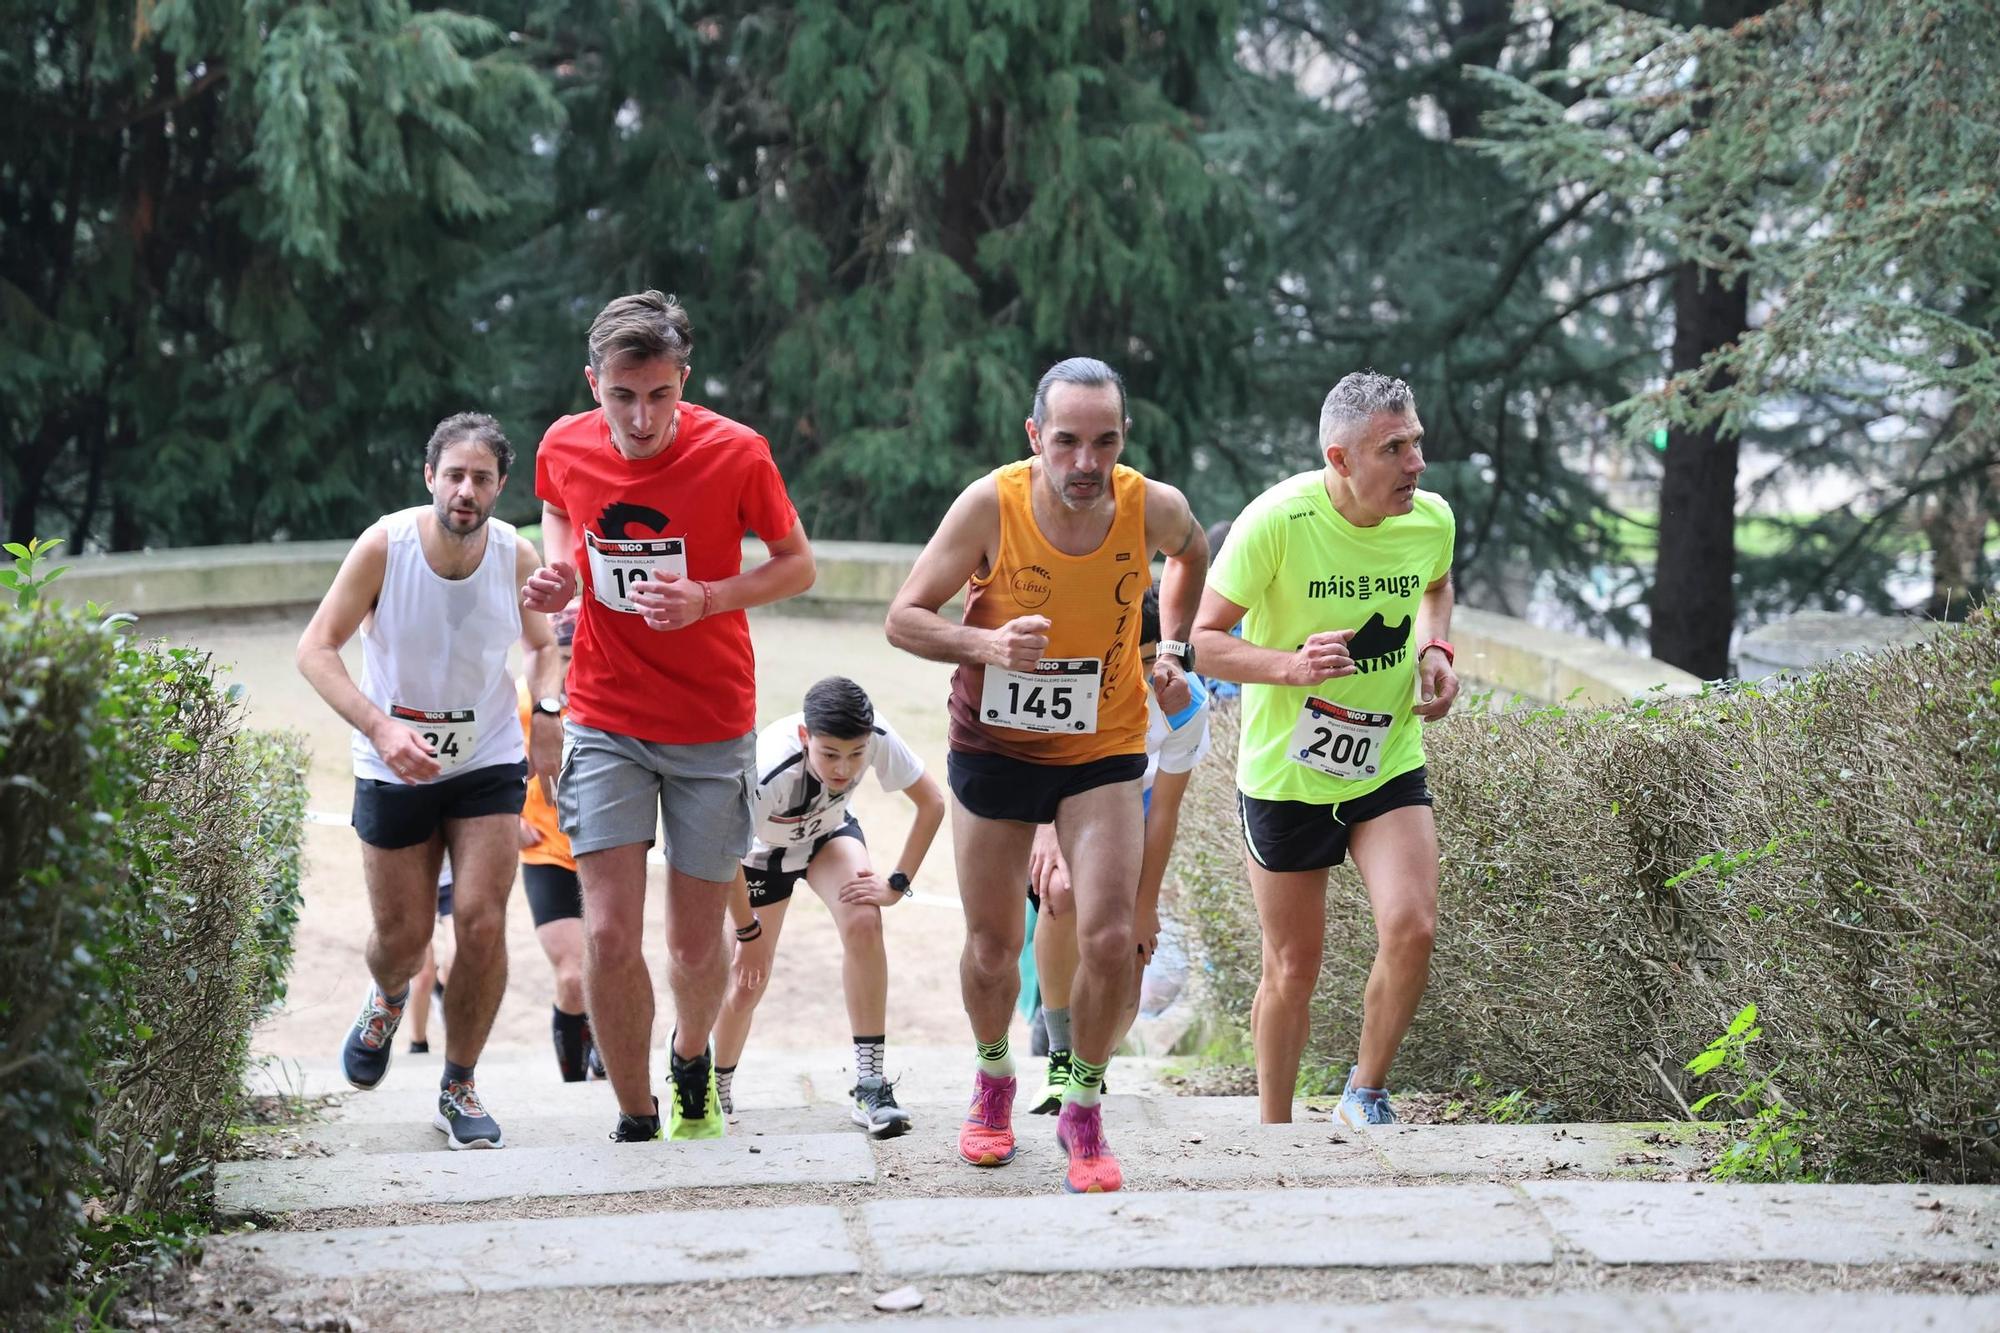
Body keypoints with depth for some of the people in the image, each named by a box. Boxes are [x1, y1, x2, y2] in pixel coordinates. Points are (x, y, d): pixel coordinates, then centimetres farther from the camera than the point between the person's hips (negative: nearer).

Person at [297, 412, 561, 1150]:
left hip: (489, 763, 1)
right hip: (394, 770, -1)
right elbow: (316, 648, -15)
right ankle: (386, 999, 45)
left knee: (481, 923, -12)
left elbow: (542, 648, 9)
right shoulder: (385, 546, -18)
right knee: (402, 936, 6)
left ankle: (459, 1089, 7)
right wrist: (380, 727, -29)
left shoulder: (517, 557, -11)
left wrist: (548, 714, -12)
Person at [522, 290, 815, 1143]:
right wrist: (559, 574, -6)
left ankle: (691, 1058, 41)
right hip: (604, 723, 1)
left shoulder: (735, 454, -16)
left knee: (696, 946, 7)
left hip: (712, 727, -1)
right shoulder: (564, 449, -8)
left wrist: (707, 599, -21)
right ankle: (636, 1123, 7)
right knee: (608, 935, -11)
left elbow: (797, 565, -4)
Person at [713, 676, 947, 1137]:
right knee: (747, 983, 2)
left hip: (829, 832, 2)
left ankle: (870, 1085, -21)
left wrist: (897, 884, -21)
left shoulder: (878, 738, -35)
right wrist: (748, 932, -17)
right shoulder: (768, 774, -43)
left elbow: (932, 803, -19)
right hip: (763, 852, -2)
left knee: (863, 922, -26)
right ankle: (715, 1091, 33)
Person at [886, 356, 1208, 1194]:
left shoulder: (1153, 509, -16)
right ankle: (994, 1082, 40)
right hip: (994, 747, 0)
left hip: (1104, 752, 0)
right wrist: (986, 643, -33)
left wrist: (1173, 650, 1)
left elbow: (1192, 555, 11)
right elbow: (903, 619, -16)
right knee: (991, 946, 10)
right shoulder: (990, 505, -22)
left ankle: (1084, 1113, 8)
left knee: (1108, 938, -13)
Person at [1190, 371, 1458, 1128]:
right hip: (1284, 774, -3)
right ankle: (1273, 1131, 27)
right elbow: (1204, 639, -15)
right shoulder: (1278, 520, -22)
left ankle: (1366, 1093, 5)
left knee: (1412, 928, -19)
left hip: (1390, 765, 3)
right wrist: (1293, 665, -31)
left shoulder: (1432, 519, -7)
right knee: (1293, 969, 6)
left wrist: (1434, 651, -1)